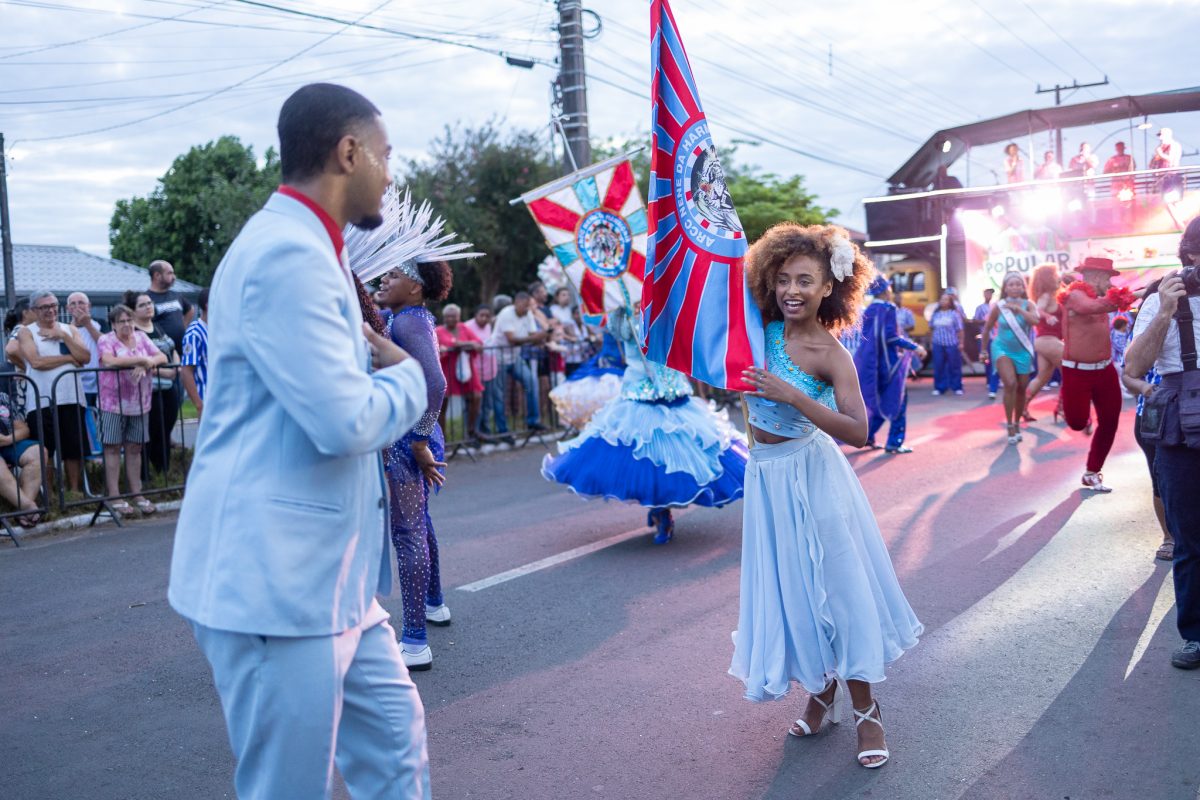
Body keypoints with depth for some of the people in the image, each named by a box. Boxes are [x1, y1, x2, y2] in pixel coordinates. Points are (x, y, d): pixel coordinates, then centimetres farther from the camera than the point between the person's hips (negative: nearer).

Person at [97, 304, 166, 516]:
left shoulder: (141, 338, 12)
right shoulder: (107, 340, -1)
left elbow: (162, 357, 4)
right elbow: (110, 360, -21)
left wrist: (148, 363, -16)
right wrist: (141, 359, -18)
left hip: (139, 403, 4)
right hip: (114, 402, -4)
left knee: (135, 448, 9)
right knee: (113, 448, -1)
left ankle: (137, 494, 15)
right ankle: (114, 496, 2)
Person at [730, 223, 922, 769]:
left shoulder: (831, 354, -17)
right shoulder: (763, 328, -3)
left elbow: (857, 431, -27)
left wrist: (791, 396, -34)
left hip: (811, 473, -5)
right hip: (766, 475, 5)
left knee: (838, 585, 3)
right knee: (791, 587, 14)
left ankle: (865, 709, 16)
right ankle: (821, 688, 32)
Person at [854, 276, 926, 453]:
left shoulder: (869, 310, 10)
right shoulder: (888, 308, -13)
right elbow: (891, 336, -20)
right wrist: (914, 347, -14)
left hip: (871, 361, 8)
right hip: (889, 361, -8)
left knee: (880, 401, 19)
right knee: (897, 402, 2)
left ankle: (867, 437, 17)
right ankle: (894, 443, 1)